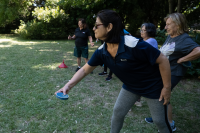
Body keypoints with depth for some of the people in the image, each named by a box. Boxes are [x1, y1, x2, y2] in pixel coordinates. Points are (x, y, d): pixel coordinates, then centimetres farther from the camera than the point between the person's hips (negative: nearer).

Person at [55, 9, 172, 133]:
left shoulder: (134, 45, -35)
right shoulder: (102, 52, -14)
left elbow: (163, 60, -26)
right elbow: (85, 70, -5)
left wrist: (167, 87, -19)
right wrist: (68, 86, -15)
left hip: (153, 86, -5)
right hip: (130, 86, 5)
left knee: (160, 121, 9)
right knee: (118, 111, 11)